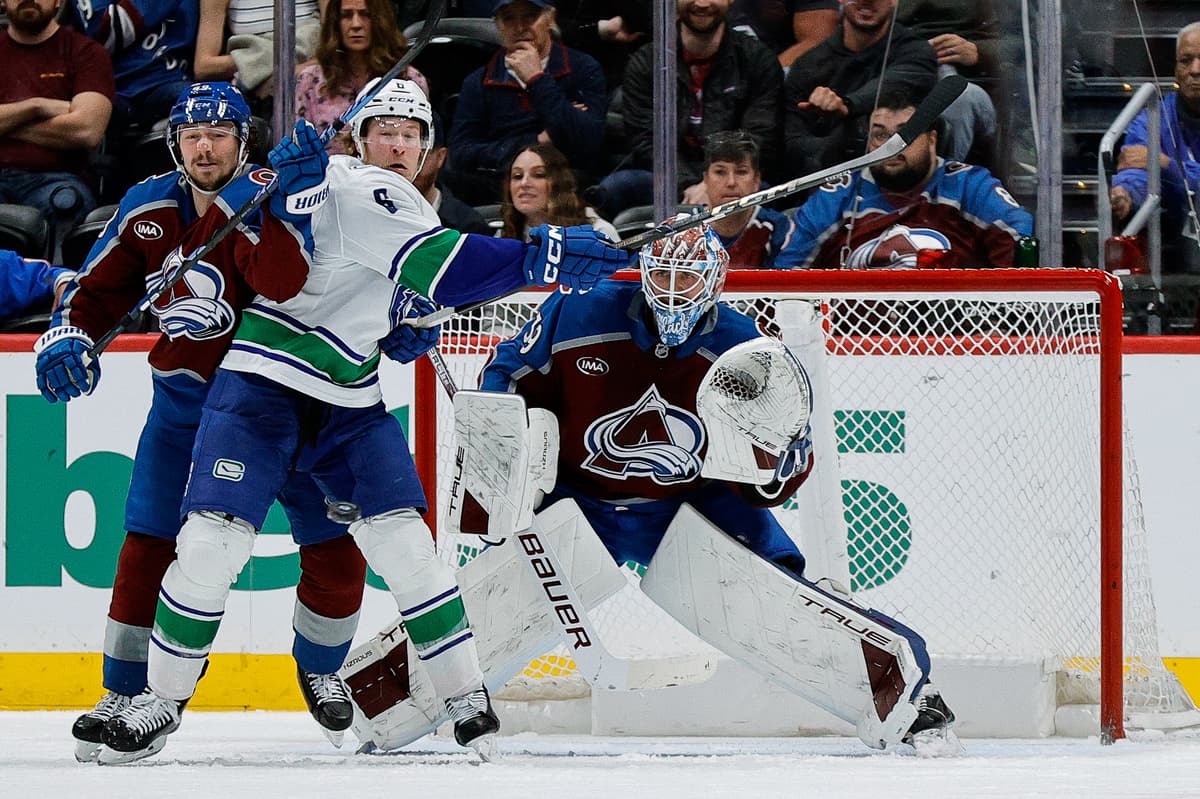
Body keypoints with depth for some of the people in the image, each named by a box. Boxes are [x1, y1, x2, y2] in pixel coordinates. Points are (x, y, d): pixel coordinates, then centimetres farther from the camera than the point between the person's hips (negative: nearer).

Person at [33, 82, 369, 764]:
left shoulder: (263, 200, -14)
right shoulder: (147, 209, -1)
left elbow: (283, 284, -33)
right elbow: (98, 288, 10)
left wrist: (276, 199, -40)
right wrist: (68, 335, -7)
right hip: (186, 396, 2)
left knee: (334, 547, -3)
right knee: (149, 546, -7)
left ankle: (320, 668, 24)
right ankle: (128, 694, 5)